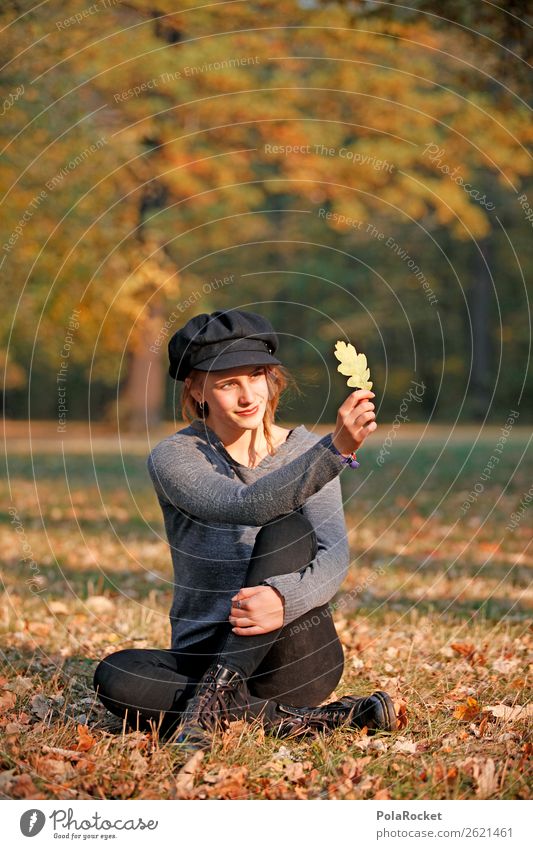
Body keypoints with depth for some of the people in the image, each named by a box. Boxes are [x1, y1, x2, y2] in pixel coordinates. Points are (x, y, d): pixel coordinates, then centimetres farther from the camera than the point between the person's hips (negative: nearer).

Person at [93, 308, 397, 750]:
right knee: (115, 676, -30)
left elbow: (334, 556, -13)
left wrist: (287, 599, -38)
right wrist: (337, 449, -42)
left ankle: (214, 699, -29)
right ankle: (300, 719, -27)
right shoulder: (173, 457, -5)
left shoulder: (305, 448, 1)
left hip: (298, 660, 0)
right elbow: (247, 505, -25)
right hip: (204, 656, 0)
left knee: (287, 532, -26)